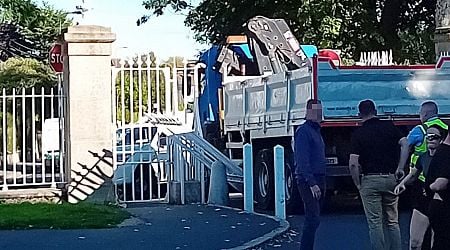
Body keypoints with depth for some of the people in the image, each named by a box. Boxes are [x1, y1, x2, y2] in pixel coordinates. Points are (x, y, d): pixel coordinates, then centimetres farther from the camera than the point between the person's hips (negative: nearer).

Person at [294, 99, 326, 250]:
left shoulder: (316, 131, 19)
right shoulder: (303, 131, -10)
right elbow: (302, 161, -18)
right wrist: (312, 183, -23)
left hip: (318, 181, 9)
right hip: (307, 181, -9)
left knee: (312, 219, 9)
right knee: (313, 219, -15)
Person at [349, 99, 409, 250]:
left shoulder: (358, 134, -3)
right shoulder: (389, 126, 5)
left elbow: (353, 163, -12)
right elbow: (405, 144, -7)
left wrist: (358, 184, 0)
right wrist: (400, 168, -2)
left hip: (370, 180, -3)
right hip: (391, 178, 3)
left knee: (375, 223, 2)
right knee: (392, 221, 13)